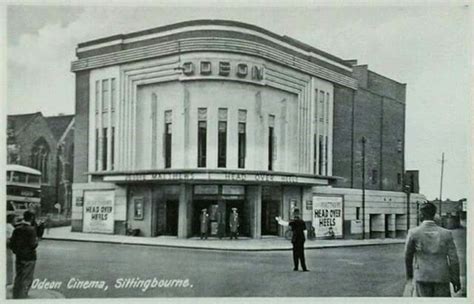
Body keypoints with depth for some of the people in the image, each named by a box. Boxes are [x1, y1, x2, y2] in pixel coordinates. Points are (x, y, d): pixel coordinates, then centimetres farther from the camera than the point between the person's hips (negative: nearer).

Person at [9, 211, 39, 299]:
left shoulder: (16, 229, 4)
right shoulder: (31, 229, -15)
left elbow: (11, 244, 6)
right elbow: (33, 245, -19)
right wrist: (36, 241, 1)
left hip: (19, 257, 6)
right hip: (29, 258, -6)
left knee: (18, 279, 15)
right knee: (26, 280, 2)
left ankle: (15, 298, 21)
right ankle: (22, 297, 1)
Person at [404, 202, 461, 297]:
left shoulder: (413, 233, -6)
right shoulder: (446, 233, -2)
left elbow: (408, 257, 4)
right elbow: (453, 259, -3)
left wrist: (409, 274, 20)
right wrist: (456, 280, 7)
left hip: (422, 278, -1)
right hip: (442, 278, 1)